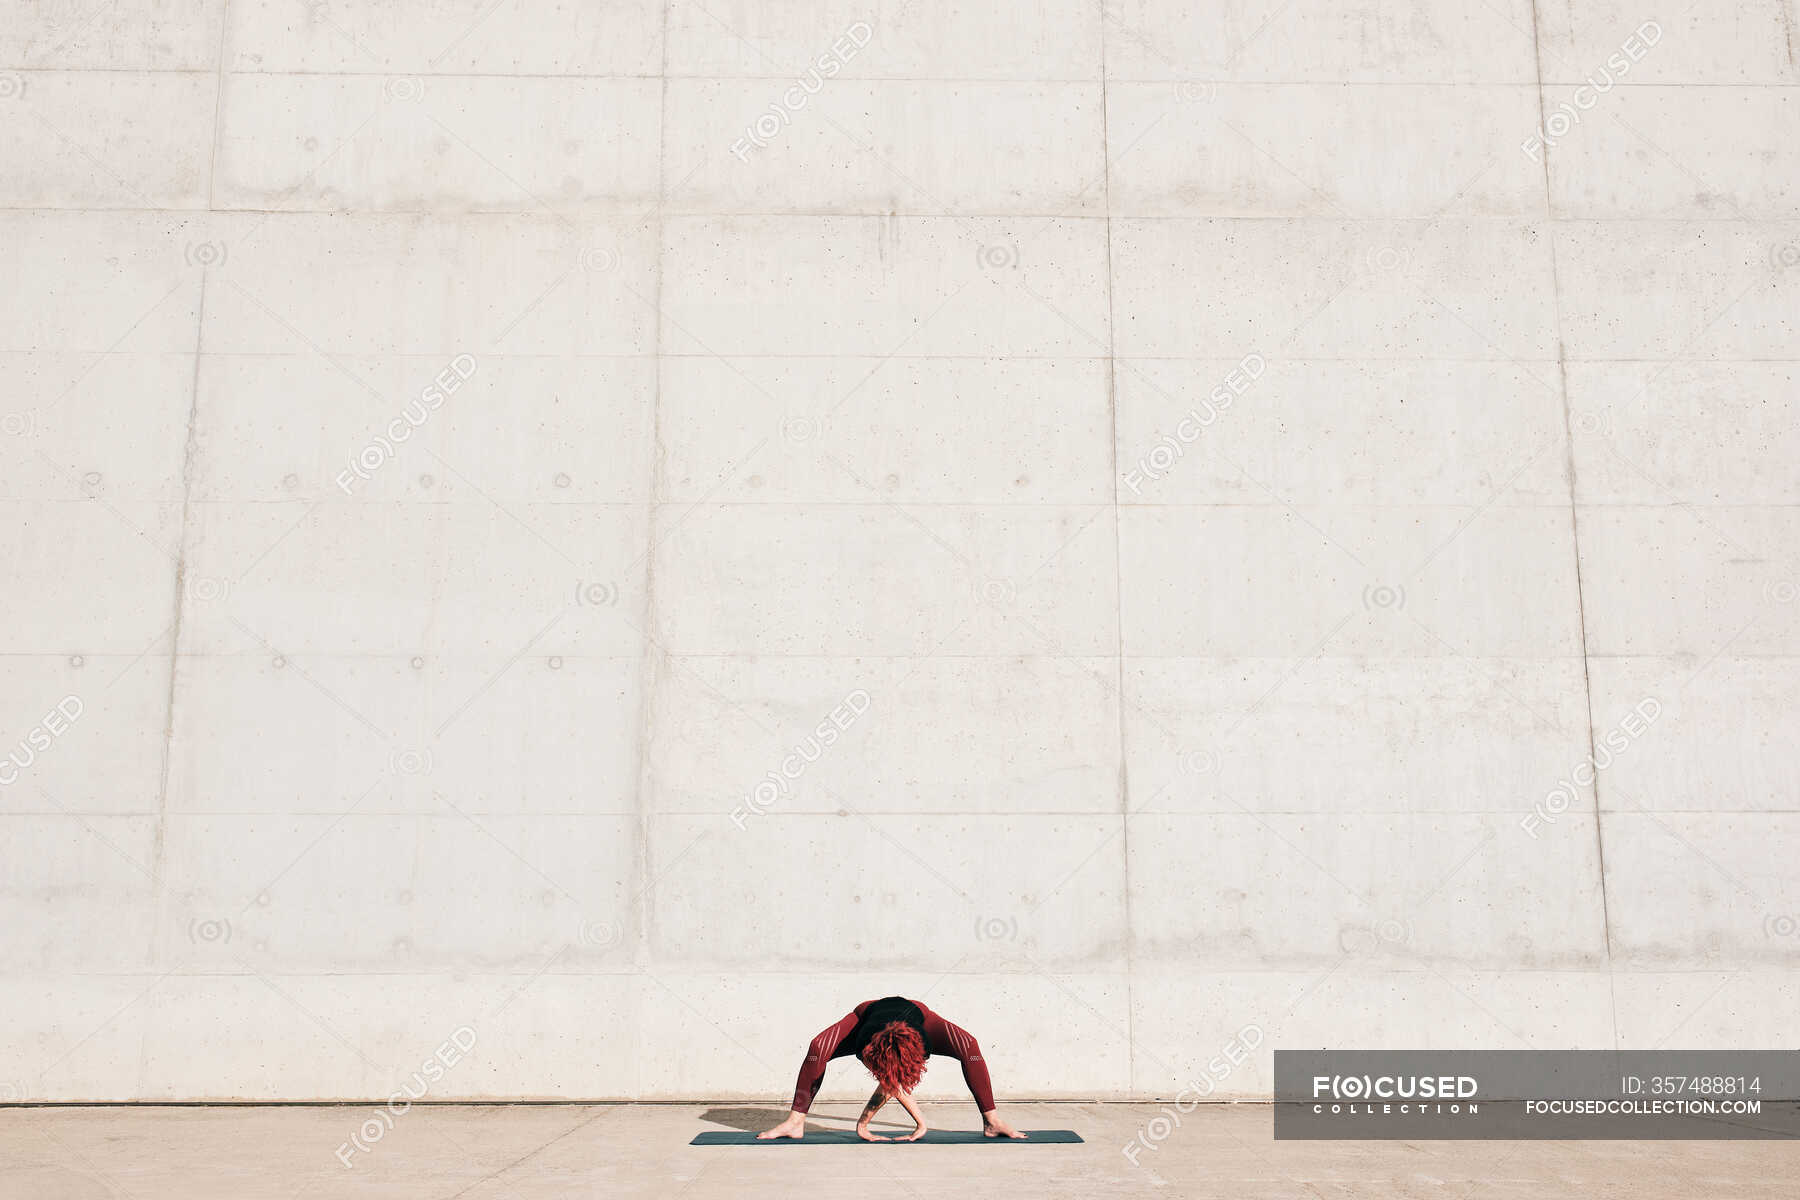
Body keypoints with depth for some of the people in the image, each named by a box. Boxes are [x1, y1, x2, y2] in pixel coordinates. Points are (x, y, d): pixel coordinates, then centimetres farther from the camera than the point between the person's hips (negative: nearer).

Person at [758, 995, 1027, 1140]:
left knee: (969, 1046, -25)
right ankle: (795, 1122, -17)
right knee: (818, 1048, -27)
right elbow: (890, 1086, -27)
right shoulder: (865, 1044, -41)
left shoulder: (921, 1043, -41)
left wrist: (863, 1122, -25)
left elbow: (889, 1088, -28)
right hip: (870, 1011, 0)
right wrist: (920, 1122, -27)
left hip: (915, 1013, 0)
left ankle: (991, 1121, -17)